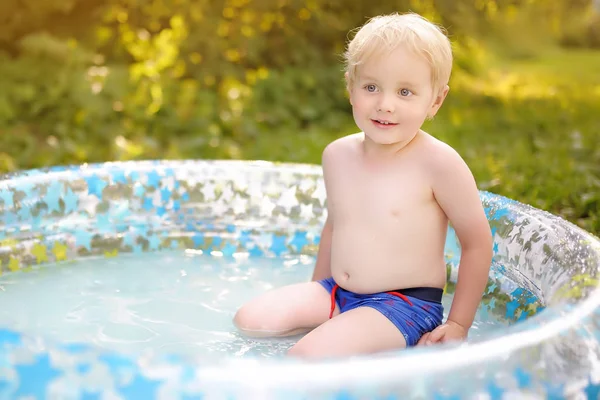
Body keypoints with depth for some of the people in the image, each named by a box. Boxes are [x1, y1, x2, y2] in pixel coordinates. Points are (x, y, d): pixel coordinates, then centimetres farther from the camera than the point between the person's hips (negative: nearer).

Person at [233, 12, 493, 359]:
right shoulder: (337, 155, 4)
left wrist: (459, 325, -5)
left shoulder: (438, 162, -15)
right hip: (336, 294, 7)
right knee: (251, 320, -9)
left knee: (313, 354, -29)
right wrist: (315, 300, 24)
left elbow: (478, 243, -6)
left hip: (406, 304, -7)